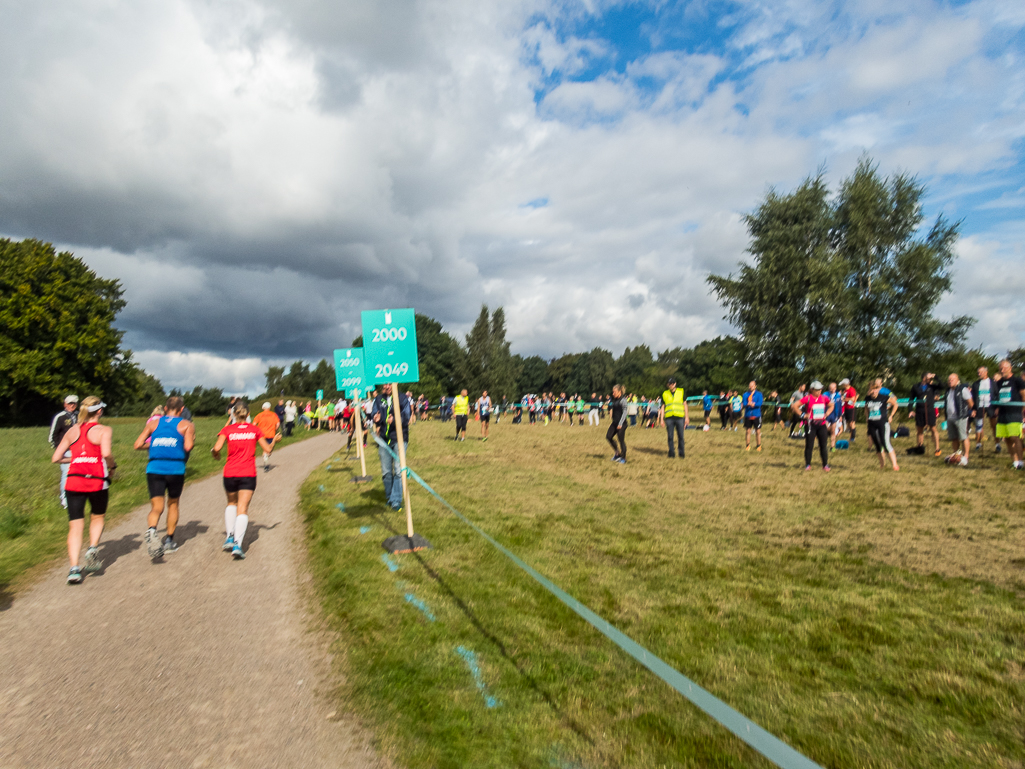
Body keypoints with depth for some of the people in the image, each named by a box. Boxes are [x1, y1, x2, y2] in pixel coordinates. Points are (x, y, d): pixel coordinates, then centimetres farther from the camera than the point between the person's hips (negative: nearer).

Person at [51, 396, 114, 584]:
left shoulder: (72, 430, 12)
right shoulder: (104, 430, -2)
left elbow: (55, 458, 10)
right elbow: (106, 453, -20)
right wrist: (112, 466, -2)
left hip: (73, 482, 3)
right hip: (97, 481, -3)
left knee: (75, 526, 4)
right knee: (97, 517, 22)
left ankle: (74, 568, -5)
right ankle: (93, 548, 1)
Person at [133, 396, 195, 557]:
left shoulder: (153, 423, 13)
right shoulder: (187, 425, 5)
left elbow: (137, 445, 6)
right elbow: (188, 447, -10)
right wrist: (192, 441, 12)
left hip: (154, 469, 1)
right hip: (176, 469, -1)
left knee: (156, 507, 1)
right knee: (173, 504, 18)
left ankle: (151, 529, -30)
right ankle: (169, 541, 25)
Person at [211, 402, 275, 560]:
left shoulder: (227, 429, 0)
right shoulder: (255, 430, 3)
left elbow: (216, 448, -12)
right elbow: (268, 449, 5)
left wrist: (215, 454, 10)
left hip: (230, 473, 1)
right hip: (248, 474, -1)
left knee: (231, 503, 24)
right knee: (242, 509, -2)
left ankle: (230, 537, 14)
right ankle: (237, 545, -15)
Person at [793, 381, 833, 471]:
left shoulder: (824, 398, 5)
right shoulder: (807, 398, -8)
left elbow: (831, 406, 24)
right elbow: (794, 406, -10)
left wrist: (826, 414, 9)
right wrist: (802, 415, -11)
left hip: (822, 424, 4)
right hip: (810, 425, -4)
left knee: (824, 445, 5)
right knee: (809, 445, 1)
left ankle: (825, 465, 14)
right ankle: (808, 465, 11)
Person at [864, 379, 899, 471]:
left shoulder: (884, 397, -9)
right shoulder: (867, 398, 3)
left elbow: (895, 405, 4)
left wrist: (891, 416, 1)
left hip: (883, 422, -4)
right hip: (872, 424, 4)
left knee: (886, 443, -13)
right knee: (877, 444, 11)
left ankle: (895, 464, -7)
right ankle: (882, 462, 29)